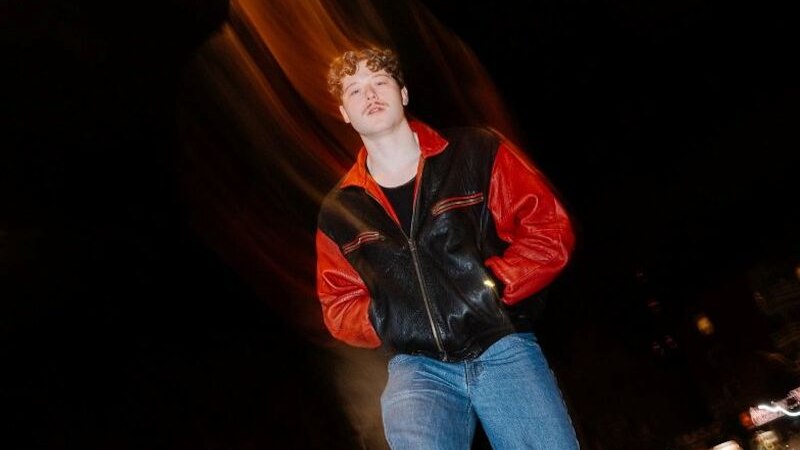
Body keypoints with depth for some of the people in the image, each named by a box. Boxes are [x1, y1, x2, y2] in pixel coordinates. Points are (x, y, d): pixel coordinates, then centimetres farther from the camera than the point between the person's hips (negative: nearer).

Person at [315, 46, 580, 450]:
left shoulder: (477, 152, 4)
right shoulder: (339, 211, 10)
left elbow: (551, 231, 0)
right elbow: (339, 306, 16)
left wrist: (490, 285, -11)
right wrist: (385, 321, -4)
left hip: (503, 348, 0)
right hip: (417, 367, 1)